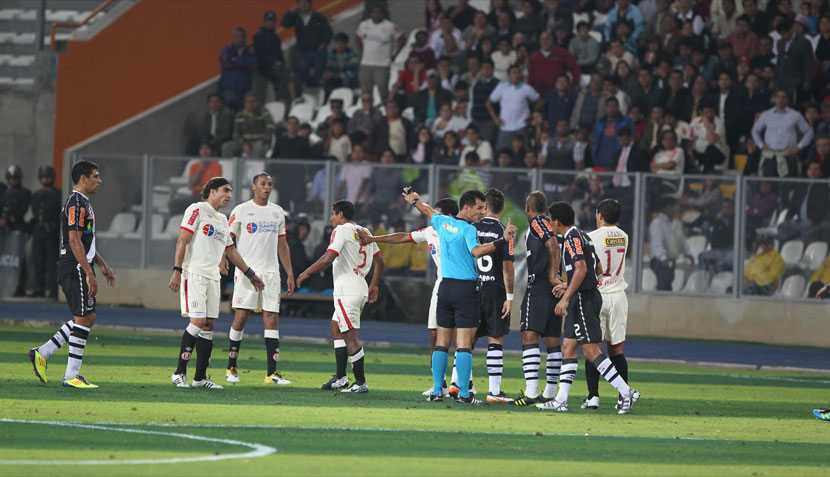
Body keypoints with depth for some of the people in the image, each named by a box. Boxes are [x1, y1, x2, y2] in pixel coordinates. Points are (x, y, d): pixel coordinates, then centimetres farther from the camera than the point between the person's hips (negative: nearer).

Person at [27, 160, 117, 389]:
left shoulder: (83, 203, 19)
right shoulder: (76, 203, -15)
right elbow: (75, 242, -21)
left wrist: (103, 266, 26)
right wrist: (89, 274, -23)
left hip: (79, 269, 11)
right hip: (75, 268, -11)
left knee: (85, 318, 13)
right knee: (83, 318, -8)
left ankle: (42, 353, 14)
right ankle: (71, 376, -5)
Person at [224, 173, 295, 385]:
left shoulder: (277, 212, 14)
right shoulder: (241, 210, 1)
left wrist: (290, 274, 15)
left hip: (271, 272, 4)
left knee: (272, 320, -3)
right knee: (240, 319, -4)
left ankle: (272, 373, -5)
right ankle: (231, 369, 9)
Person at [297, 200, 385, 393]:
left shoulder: (342, 231, -10)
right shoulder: (364, 232, 15)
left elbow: (329, 258, -20)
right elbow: (379, 261, 18)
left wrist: (306, 273, -10)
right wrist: (374, 286, 28)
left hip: (347, 292, -9)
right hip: (361, 289, 9)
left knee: (350, 336, -7)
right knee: (336, 327, 19)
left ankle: (361, 382, -8)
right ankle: (340, 377, 18)